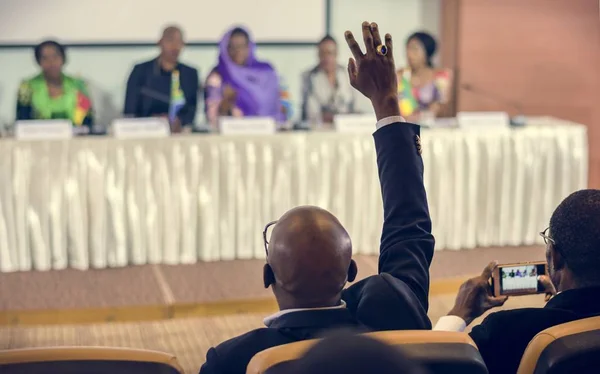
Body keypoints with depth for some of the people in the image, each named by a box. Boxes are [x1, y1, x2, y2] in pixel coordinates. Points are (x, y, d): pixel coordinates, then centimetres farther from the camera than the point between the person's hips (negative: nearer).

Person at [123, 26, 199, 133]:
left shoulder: (190, 74, 12)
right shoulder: (141, 71, 5)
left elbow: (192, 110, 6)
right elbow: (129, 112, 3)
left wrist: (180, 122, -15)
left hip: (179, 133, 2)